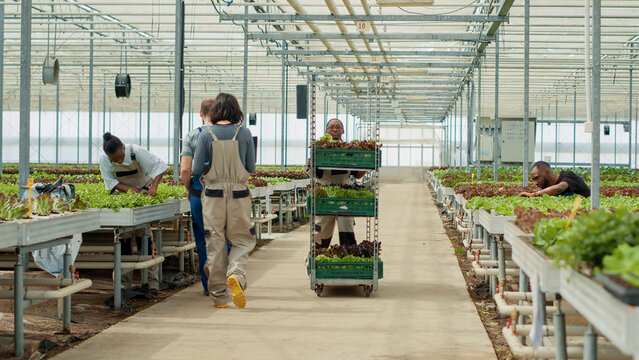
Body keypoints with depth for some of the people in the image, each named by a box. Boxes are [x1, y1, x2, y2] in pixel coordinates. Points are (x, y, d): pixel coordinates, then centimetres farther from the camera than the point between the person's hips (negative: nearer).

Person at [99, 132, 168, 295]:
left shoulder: (137, 151, -23)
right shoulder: (104, 159, -15)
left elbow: (159, 166, -19)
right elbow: (110, 181, -9)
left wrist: (154, 186, -32)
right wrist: (127, 188, -26)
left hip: (142, 192, -2)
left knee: (144, 235, -10)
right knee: (123, 237, -1)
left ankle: (152, 283, -8)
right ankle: (124, 284, 6)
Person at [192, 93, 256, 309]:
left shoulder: (207, 135, -6)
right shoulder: (244, 133, -4)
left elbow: (197, 168, -4)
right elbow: (251, 167, -1)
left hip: (213, 195, 0)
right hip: (239, 195, 0)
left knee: (215, 243, 7)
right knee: (242, 240, 11)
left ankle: (219, 297, 11)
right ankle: (236, 274, -18)